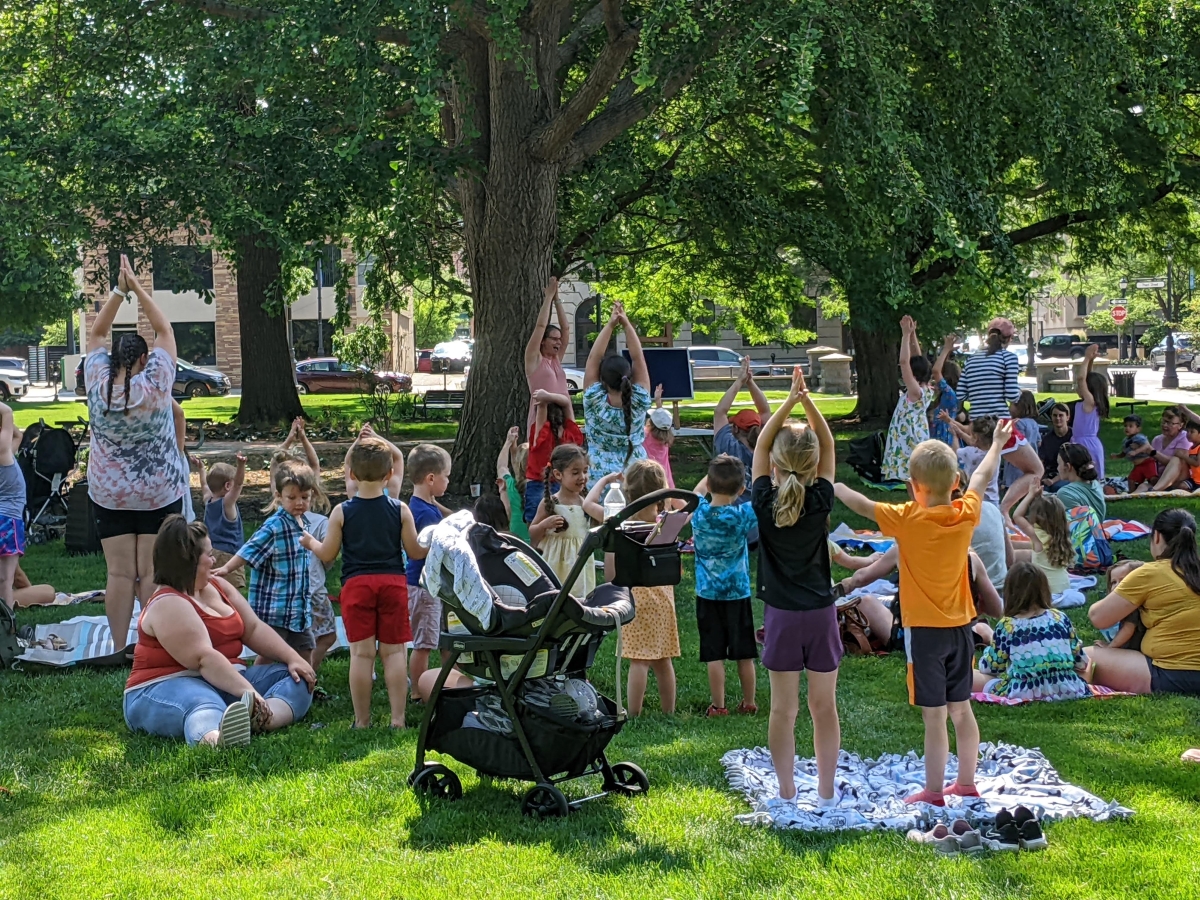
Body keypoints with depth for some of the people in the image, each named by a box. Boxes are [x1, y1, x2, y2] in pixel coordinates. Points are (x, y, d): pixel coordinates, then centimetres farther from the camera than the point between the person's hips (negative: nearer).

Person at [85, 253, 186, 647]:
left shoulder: (98, 384, -7)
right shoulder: (154, 384, -14)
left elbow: (97, 333, 7)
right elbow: (163, 330, -4)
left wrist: (119, 291, 4)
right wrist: (137, 288, -1)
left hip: (109, 494, 2)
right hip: (159, 494, -2)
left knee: (119, 573, 2)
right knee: (152, 572, -1)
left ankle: (119, 648, 2)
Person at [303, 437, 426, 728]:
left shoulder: (341, 512, -2)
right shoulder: (400, 510, -1)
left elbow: (327, 555, 4)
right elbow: (415, 552, 3)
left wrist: (310, 542, 25)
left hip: (356, 584, -1)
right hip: (393, 582, 1)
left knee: (361, 652, 2)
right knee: (394, 651, 4)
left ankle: (362, 721, 5)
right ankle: (398, 718, 3)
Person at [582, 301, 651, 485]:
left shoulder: (595, 402, -10)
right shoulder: (639, 402, -7)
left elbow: (594, 358, -6)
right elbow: (638, 358, -4)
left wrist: (610, 325, -4)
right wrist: (626, 324, -3)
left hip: (600, 479, -1)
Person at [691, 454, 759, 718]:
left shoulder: (699, 512, -9)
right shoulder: (744, 515, -14)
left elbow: (698, 491, 14)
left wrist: (715, 470, 17)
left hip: (708, 594, 0)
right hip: (738, 593, 0)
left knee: (714, 654, 4)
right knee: (744, 654, 11)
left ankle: (718, 706, 7)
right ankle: (749, 703, 21)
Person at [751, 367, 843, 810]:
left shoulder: (765, 503, -9)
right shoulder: (821, 501, -9)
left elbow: (761, 445, 0)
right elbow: (829, 446, 0)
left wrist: (790, 400, -3)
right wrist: (808, 401, -8)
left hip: (781, 615, -1)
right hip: (820, 611, 1)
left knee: (783, 708, 5)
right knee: (824, 706, 9)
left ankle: (786, 793, 8)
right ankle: (826, 793, 13)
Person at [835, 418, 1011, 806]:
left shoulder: (907, 519, -18)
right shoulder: (967, 514, -5)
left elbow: (861, 504, -8)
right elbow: (982, 477, 14)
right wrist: (997, 444, 31)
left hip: (924, 630, -6)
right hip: (960, 627, 6)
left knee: (934, 716, -2)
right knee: (961, 708, 16)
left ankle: (933, 792, 4)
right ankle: (967, 782, 27)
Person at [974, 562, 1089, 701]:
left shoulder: (1006, 625, 0)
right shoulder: (1060, 617, 7)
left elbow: (989, 668, 10)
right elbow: (1081, 663, 13)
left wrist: (990, 649, 30)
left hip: (1024, 694, -4)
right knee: (1084, 673, 38)